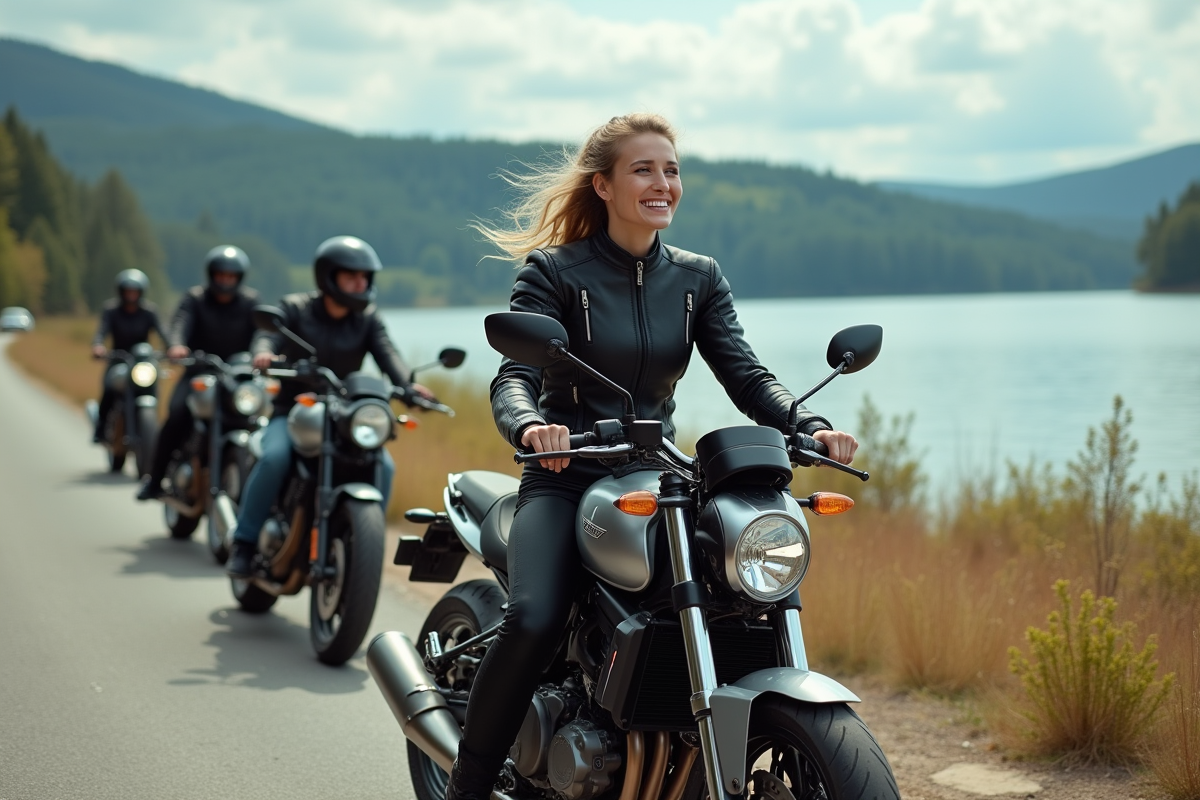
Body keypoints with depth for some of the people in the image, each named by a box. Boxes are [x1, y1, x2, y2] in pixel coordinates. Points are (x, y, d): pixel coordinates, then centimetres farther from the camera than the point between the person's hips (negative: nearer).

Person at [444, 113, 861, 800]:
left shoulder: (699, 278, 11)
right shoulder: (554, 271, -3)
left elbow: (747, 375, 1)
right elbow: (514, 376, -15)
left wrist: (810, 424, -19)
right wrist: (530, 427, -39)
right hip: (567, 480, -4)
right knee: (533, 621, -30)